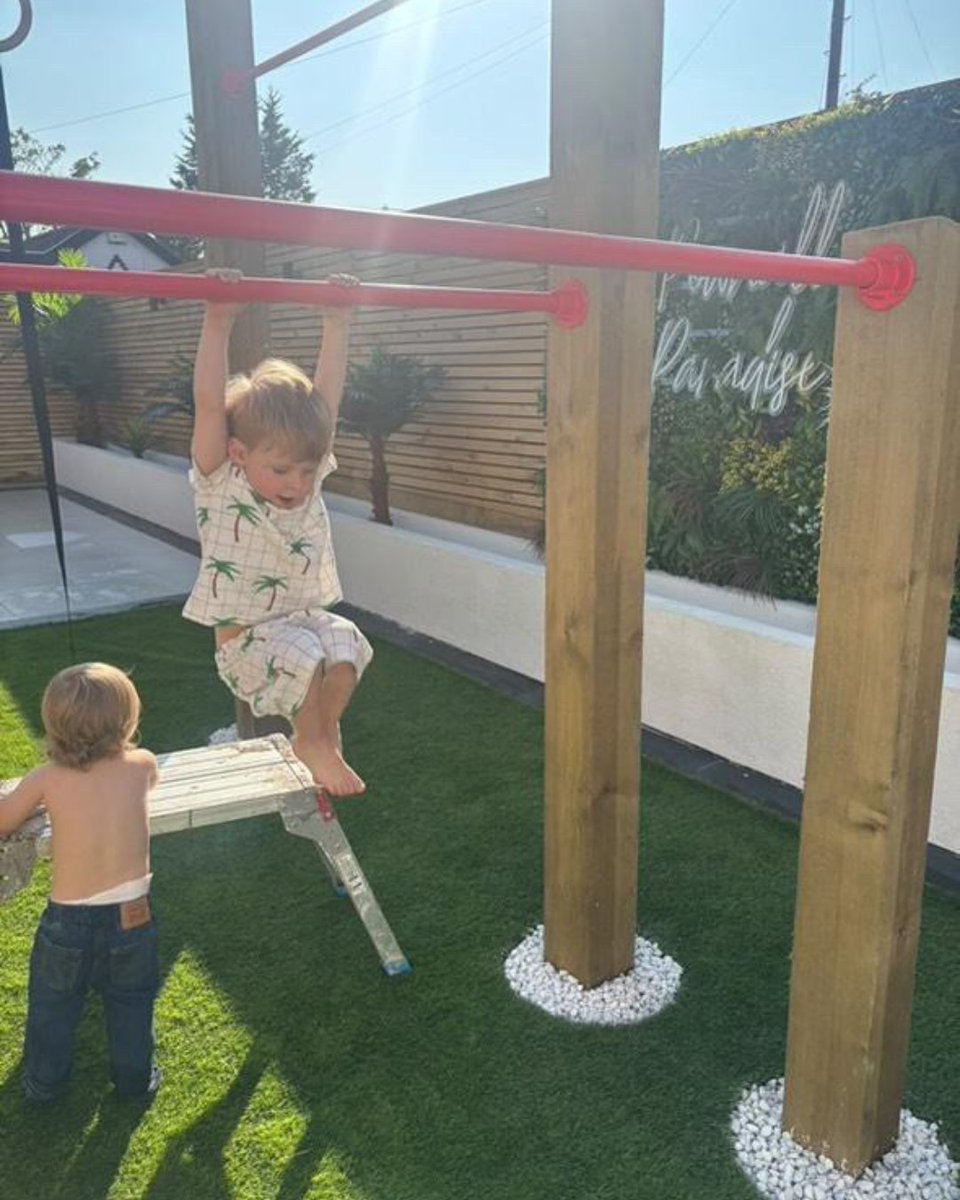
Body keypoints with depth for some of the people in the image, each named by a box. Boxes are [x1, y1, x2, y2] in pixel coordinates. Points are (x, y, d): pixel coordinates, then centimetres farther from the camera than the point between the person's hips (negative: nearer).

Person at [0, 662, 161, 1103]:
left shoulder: (47, 780, -14)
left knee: (52, 1008, 27)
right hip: (131, 916, 0)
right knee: (131, 1004, 25)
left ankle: (43, 1083, 45)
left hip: (67, 921, 0)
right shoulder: (141, 766, -11)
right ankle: (136, 1081, 40)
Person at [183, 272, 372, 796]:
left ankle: (322, 737, 0)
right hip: (245, 638, -4)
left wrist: (337, 324, -4)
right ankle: (312, 742, -2)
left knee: (345, 643, -24)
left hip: (303, 619, 5)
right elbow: (209, 405, -24)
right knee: (302, 655, -30)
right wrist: (218, 324, -28)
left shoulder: (308, 479, 0)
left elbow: (326, 398, -2)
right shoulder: (221, 487, -12)